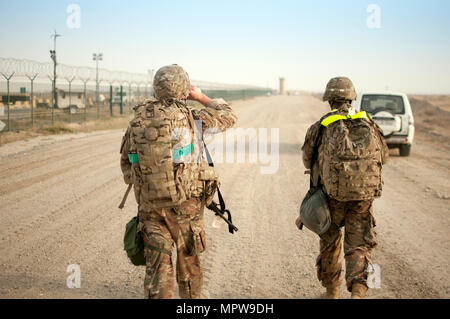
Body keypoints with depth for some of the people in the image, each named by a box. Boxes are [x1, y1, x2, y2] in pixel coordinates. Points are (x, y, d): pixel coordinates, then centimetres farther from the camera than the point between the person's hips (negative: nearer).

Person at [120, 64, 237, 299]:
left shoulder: (139, 119, 2)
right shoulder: (189, 116, -9)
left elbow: (125, 161, 12)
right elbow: (227, 116, 7)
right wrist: (201, 98, 21)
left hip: (149, 203, 2)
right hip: (185, 203, -2)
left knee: (157, 264, 4)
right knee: (189, 259, 17)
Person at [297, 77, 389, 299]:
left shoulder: (320, 128, -4)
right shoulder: (368, 126, 2)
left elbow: (307, 161, 8)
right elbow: (384, 156, 16)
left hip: (331, 196, -1)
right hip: (363, 197, 1)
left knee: (329, 243, 18)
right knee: (359, 245, 7)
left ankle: (331, 292, 32)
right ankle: (357, 290, -16)